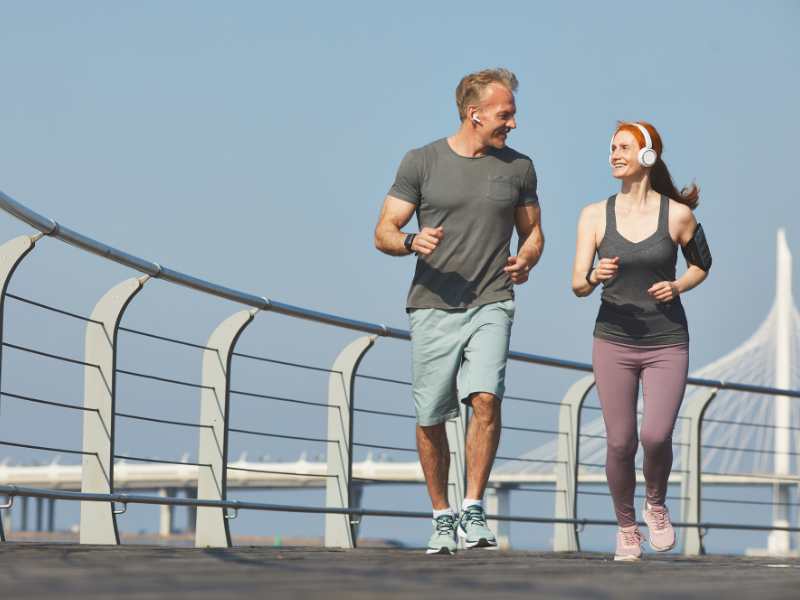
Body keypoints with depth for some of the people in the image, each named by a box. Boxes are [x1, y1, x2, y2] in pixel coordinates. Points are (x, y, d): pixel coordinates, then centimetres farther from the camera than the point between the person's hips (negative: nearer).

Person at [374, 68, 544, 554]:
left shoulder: (517, 167, 9)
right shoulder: (421, 163, 2)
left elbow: (533, 231, 20)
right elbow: (384, 233, 3)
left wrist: (525, 261, -3)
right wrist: (413, 242, -19)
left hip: (492, 305, 0)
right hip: (433, 307, 0)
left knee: (486, 397, -20)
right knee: (431, 419, 3)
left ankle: (474, 509, -11)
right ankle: (442, 516, 19)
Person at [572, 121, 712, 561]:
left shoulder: (677, 214, -3)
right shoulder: (595, 216, -1)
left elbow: (701, 264, 14)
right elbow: (577, 285, -3)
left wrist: (677, 286, -6)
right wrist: (596, 276, -25)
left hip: (667, 343, -1)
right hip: (613, 341, 1)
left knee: (656, 436, -17)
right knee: (620, 443, -1)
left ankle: (656, 504, 14)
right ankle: (626, 529, 21)